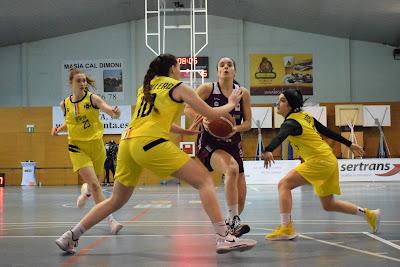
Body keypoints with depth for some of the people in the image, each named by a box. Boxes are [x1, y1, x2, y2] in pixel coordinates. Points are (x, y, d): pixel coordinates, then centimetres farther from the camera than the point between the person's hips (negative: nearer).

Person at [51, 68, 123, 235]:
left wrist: (114, 113, -48)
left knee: (96, 182, 17)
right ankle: (110, 220, -13)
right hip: (77, 147, 0)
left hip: (96, 144, 0)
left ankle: (86, 192, 55)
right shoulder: (65, 104, 1)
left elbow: (108, 110, -25)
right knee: (94, 185, -15)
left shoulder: (93, 98, -8)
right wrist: (59, 129, 2)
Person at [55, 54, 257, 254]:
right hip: (150, 142, -7)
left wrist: (189, 131, 37)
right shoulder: (178, 87, 9)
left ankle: (70, 237, 19)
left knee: (116, 200, 21)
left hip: (127, 142, 7)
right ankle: (224, 238, -12)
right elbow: (211, 114, 12)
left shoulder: (145, 87, 28)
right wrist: (231, 104, 30)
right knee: (204, 181, -2)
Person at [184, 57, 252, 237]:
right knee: (232, 168, -36)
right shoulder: (207, 89, -6)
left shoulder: (243, 93, 1)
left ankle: (229, 223, 32)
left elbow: (248, 123, 4)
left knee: (241, 198, 1)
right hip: (210, 144, -4)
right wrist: (202, 118, -21)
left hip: (233, 144, 4)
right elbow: (188, 109, -2)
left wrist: (235, 129, -18)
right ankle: (233, 221, -27)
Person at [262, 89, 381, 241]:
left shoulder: (291, 122, -15)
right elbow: (327, 131, 17)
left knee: (284, 184, -14)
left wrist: (268, 150, -56)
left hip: (318, 161, -9)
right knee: (328, 205, 20)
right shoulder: (305, 116, 11)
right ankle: (369, 215, 29)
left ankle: (286, 228, -20)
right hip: (328, 161, 9)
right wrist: (349, 144, 24)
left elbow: (280, 137, -37)